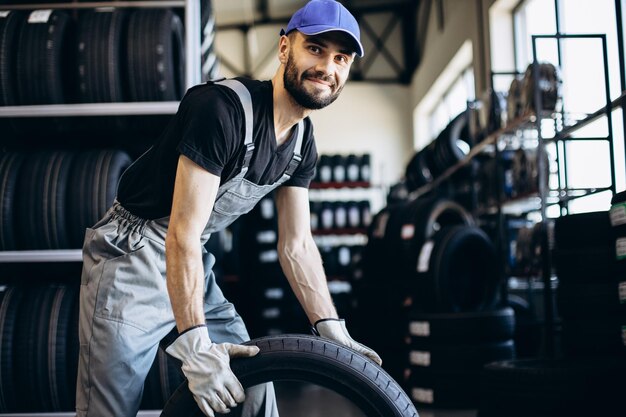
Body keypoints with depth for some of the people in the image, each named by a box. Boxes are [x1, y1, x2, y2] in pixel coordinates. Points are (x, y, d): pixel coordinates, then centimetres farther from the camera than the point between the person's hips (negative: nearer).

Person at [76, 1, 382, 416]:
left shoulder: (303, 143, 0)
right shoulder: (224, 108, -26)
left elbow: (296, 246, 5)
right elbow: (182, 234, -28)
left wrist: (332, 331, -3)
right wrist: (195, 344, -30)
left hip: (196, 264, 8)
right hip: (133, 257, -8)